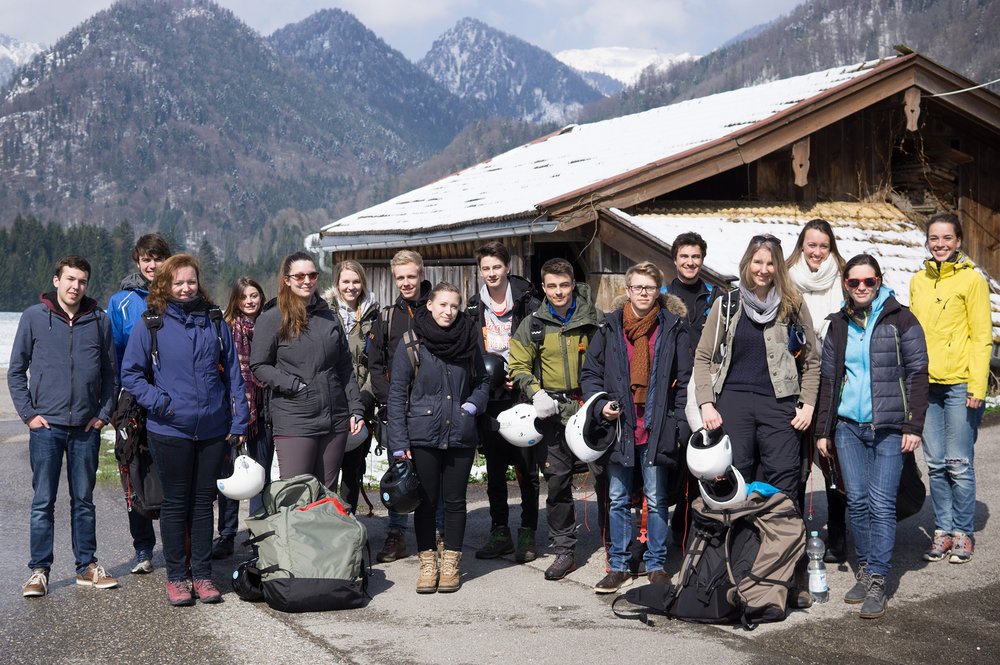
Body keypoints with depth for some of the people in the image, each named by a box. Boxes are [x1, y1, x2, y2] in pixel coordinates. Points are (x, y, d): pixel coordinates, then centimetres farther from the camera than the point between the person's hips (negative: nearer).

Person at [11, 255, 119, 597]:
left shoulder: (99, 320, 5)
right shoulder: (34, 317, 0)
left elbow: (111, 373, 11)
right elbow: (16, 370, 4)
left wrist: (104, 414, 3)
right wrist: (29, 413, -4)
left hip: (86, 428, 2)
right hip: (46, 426, -2)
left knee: (84, 501, 11)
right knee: (43, 502, 3)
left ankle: (87, 566, 19)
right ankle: (39, 570, 12)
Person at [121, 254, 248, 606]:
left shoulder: (215, 322, 6)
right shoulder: (150, 326, -2)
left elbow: (233, 373, 8)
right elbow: (130, 373, 1)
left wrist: (239, 421, 3)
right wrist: (158, 402, -13)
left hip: (213, 429, 3)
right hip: (170, 430, -2)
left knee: (204, 501, 10)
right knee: (175, 503, 6)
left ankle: (202, 574, 20)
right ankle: (176, 577, 17)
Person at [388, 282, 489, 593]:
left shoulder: (469, 341, 5)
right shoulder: (411, 343, -3)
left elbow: (482, 382, 17)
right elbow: (397, 393, -4)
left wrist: (471, 405, -4)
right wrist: (399, 442, -9)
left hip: (461, 436, 2)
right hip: (423, 435, -2)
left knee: (455, 500, 9)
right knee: (426, 501, 5)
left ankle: (451, 564, 20)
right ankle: (428, 564, 18)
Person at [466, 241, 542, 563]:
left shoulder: (527, 303, -3)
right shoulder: (474, 307, 9)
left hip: (520, 396, -4)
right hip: (488, 397, 4)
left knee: (526, 468, 0)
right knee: (494, 469, 11)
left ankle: (527, 535, 9)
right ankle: (499, 533, 20)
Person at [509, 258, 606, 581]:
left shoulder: (595, 319, 3)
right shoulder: (532, 324, 7)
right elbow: (519, 365, 11)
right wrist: (536, 393, -6)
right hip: (554, 413, 2)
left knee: (605, 476, -2)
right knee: (557, 482, 4)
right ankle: (564, 550, 15)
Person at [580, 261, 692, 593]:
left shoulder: (673, 327, 2)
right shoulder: (611, 327, 5)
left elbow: (685, 379, 2)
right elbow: (590, 372, 11)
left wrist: (679, 422, -5)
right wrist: (600, 403, -5)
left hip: (657, 428, -1)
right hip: (619, 427, 2)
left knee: (656, 500, 5)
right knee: (618, 500, 8)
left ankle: (656, 565, 18)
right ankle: (619, 568, 17)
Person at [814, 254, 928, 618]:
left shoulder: (900, 319, -1)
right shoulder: (838, 325, 11)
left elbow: (917, 373, -3)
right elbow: (828, 379, 14)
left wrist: (914, 426, -10)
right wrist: (822, 430, 10)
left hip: (889, 427, -4)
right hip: (848, 426, 4)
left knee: (881, 503, -7)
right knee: (857, 501, 5)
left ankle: (877, 583, -2)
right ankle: (865, 571, 17)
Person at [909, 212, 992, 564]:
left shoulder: (972, 279, -3)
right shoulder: (918, 281, 12)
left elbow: (982, 337, -6)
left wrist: (977, 386, -12)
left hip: (960, 385, -5)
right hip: (927, 385, 5)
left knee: (959, 464, -1)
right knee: (935, 464, 9)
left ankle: (962, 534, 12)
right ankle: (943, 530, 20)